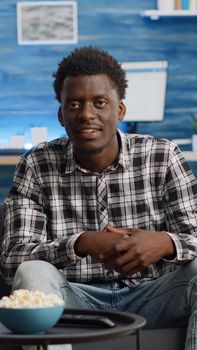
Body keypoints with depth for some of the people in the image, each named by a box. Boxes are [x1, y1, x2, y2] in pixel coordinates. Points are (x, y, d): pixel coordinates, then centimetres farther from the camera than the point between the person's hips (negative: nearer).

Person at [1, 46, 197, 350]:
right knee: (34, 273, -30)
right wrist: (82, 244, -27)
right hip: (76, 301, -1)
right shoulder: (36, 167, 0)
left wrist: (164, 243, -28)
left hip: (151, 299, 1)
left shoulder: (163, 157, 1)